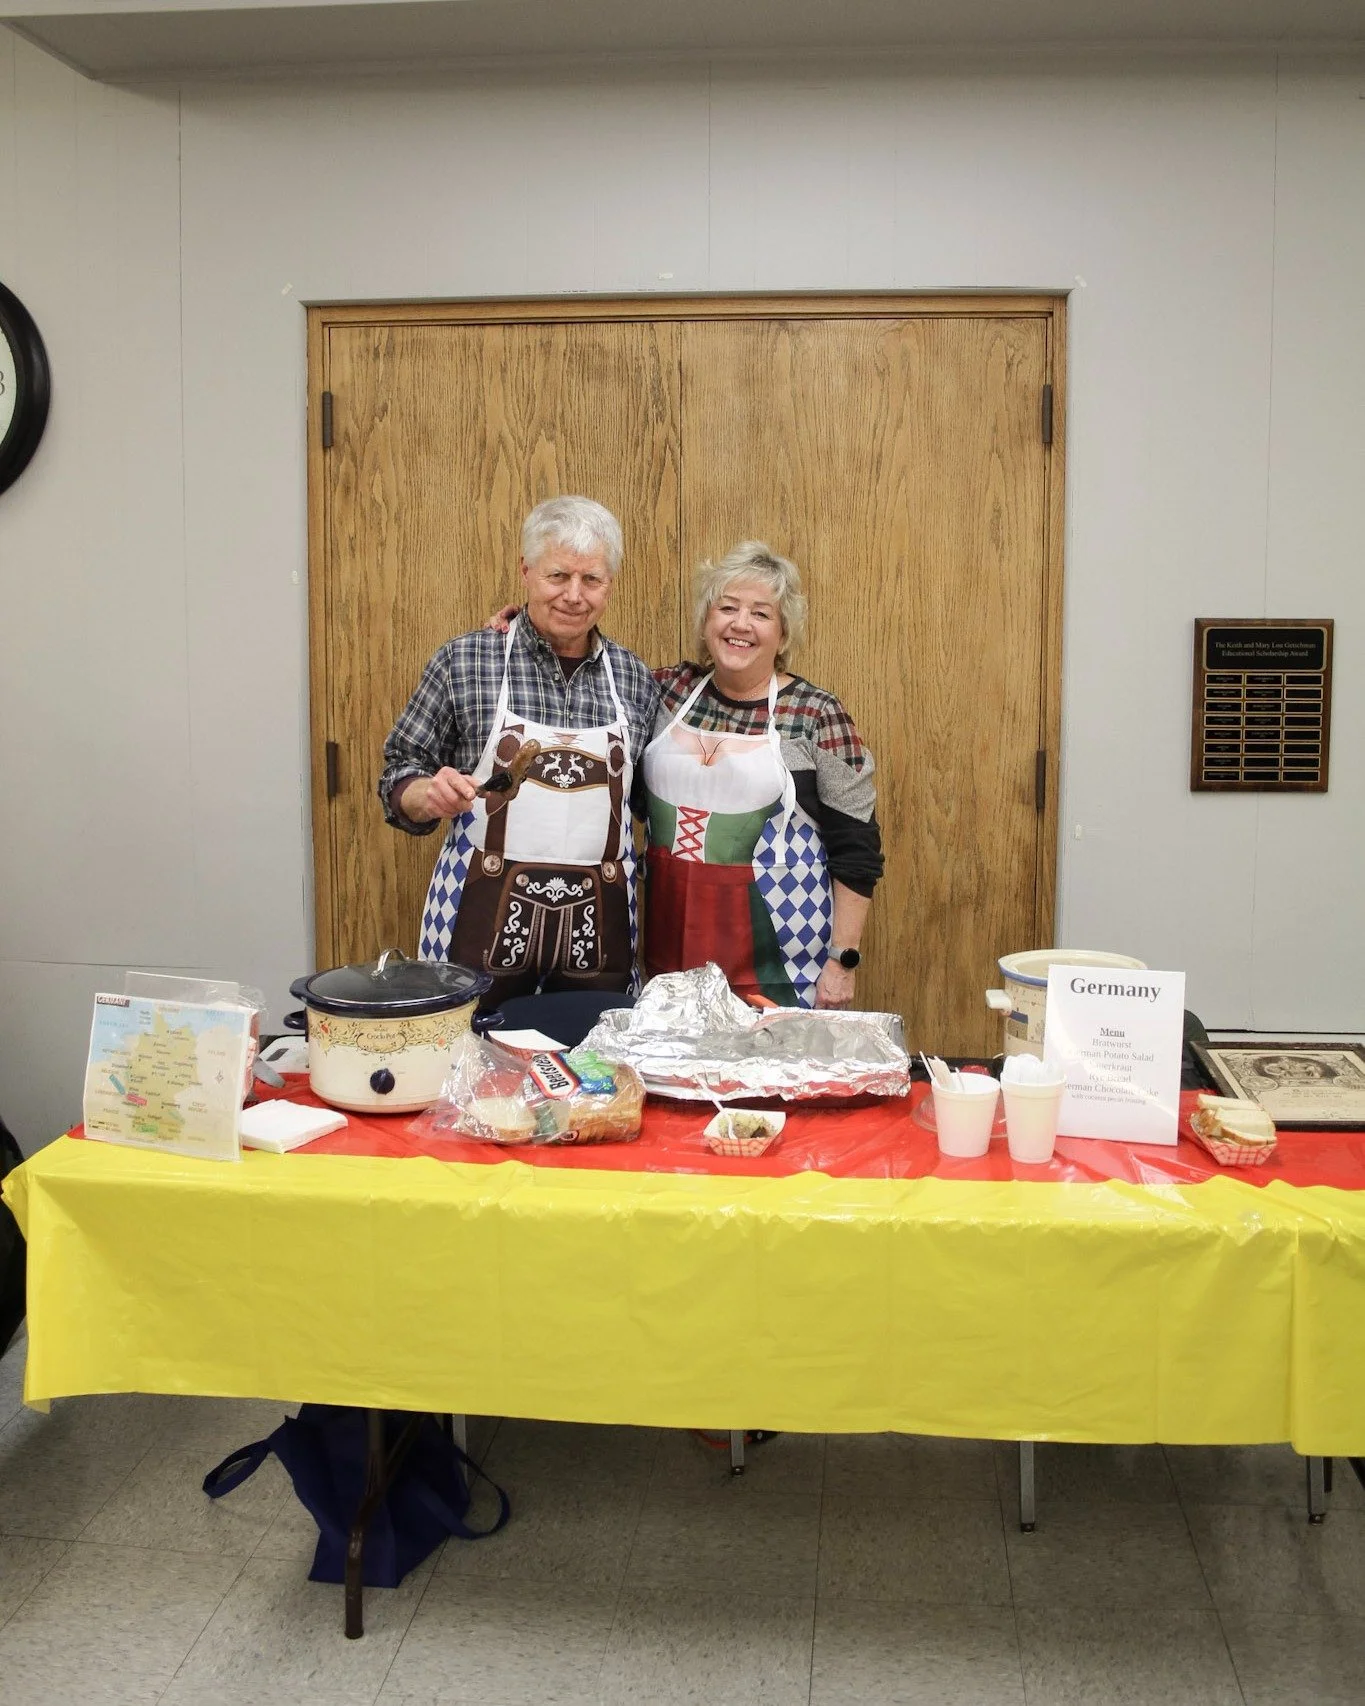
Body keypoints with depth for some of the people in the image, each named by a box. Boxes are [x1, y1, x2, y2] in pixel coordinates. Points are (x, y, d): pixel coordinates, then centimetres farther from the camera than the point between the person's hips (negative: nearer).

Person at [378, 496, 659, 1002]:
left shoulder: (634, 676, 6)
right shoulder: (464, 661, -2)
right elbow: (401, 774, 1)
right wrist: (429, 795, -17)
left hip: (597, 925, 2)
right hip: (485, 921, -2)